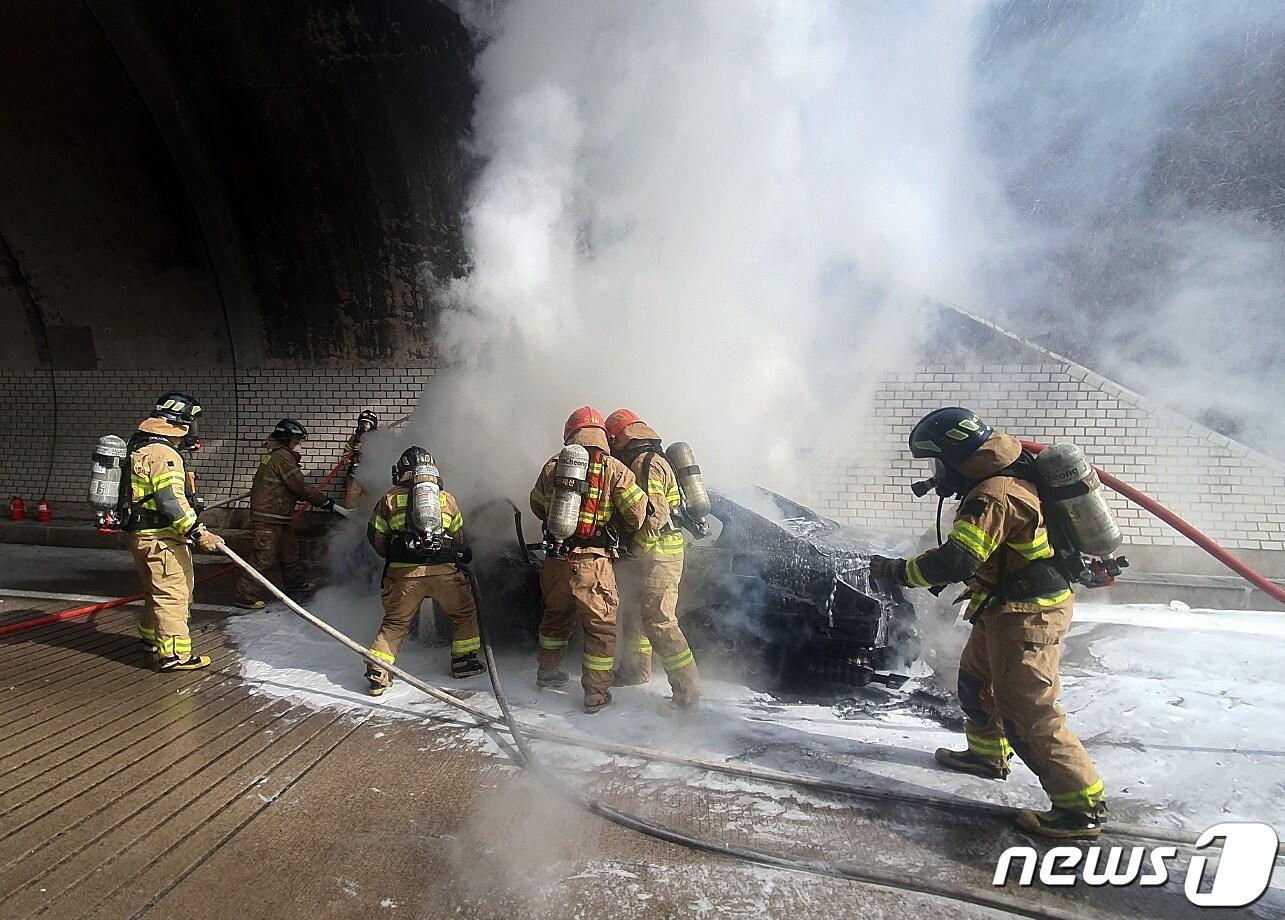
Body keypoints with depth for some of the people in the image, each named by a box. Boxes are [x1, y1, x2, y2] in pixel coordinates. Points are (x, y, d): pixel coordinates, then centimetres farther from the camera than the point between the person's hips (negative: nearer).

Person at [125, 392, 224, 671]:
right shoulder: (163, 454, -19)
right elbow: (171, 502, -25)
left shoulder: (139, 447, 14)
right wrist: (199, 533, -22)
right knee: (172, 593, -6)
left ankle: (151, 636, 41)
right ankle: (174, 655, -4)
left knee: (156, 590, 25)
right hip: (161, 537, -10)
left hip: (141, 533, 10)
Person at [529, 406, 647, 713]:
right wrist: (620, 530, 13)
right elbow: (638, 514, -8)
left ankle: (547, 671, 43)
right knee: (601, 627, 10)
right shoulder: (614, 469, -7)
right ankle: (596, 693, 13)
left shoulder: (553, 466, 4)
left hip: (555, 561, 4)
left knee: (556, 616, 25)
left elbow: (537, 506, 17)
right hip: (593, 563, -4)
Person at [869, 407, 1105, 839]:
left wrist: (896, 570, -22)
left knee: (1027, 713, -7)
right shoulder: (1010, 473, 5)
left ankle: (1080, 806, 3)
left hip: (1026, 613, -11)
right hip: (1009, 607, 11)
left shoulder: (993, 495, -27)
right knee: (976, 679, 25)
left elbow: (956, 561, -32)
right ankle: (989, 754, 44)